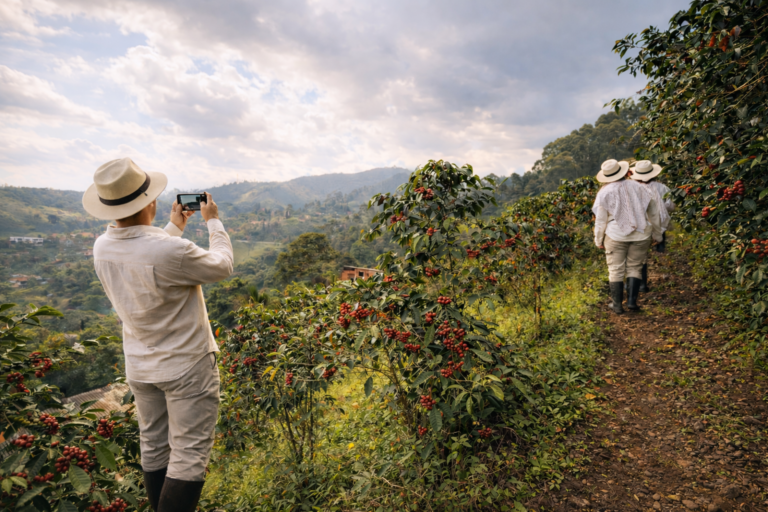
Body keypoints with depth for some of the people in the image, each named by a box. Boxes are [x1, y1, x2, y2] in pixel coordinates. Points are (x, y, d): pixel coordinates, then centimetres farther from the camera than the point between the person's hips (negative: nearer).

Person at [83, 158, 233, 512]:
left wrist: (174, 228, 22)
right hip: (187, 367, -7)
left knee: (154, 449, 20)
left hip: (140, 369, 7)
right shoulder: (172, 251, -29)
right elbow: (222, 266, -10)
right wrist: (213, 222, 3)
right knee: (189, 456, 4)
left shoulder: (102, 249, -7)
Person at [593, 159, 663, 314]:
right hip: (640, 235, 2)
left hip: (616, 235, -2)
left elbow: (600, 220, -3)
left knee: (616, 270, 6)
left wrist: (598, 240, 9)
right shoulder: (638, 187, 2)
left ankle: (617, 305, 8)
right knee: (634, 268, 13)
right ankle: (632, 301, 6)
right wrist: (657, 234, 19)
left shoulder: (604, 192, -6)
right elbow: (653, 212, 8)